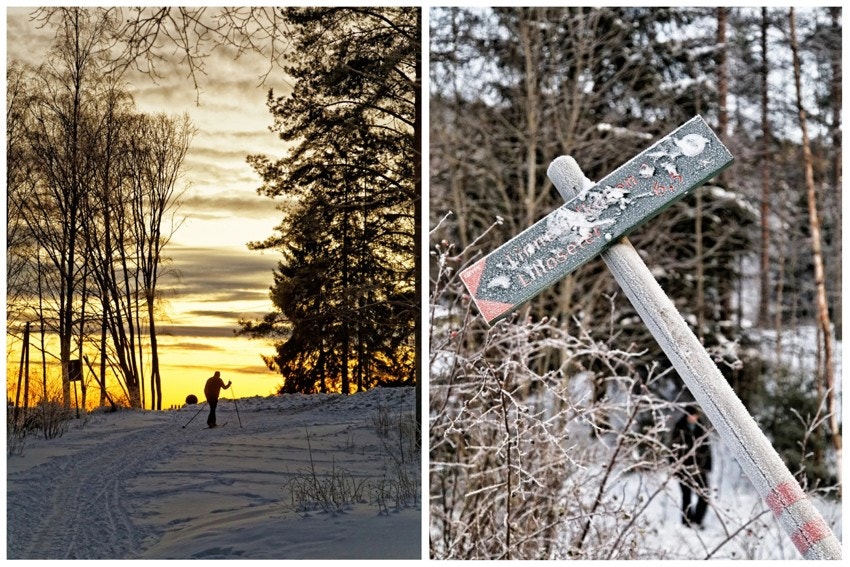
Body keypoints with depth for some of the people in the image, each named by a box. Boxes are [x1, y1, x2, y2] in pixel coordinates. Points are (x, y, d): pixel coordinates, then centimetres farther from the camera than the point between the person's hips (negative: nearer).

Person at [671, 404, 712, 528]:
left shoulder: (701, 429, 8)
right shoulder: (679, 430, -5)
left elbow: (706, 448, 13)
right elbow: (676, 449, -5)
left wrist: (707, 466, 8)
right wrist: (676, 466, -9)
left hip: (699, 468, 4)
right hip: (685, 469, -4)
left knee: (704, 497, -2)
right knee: (687, 497, 4)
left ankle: (697, 522, 8)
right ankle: (687, 523, 11)